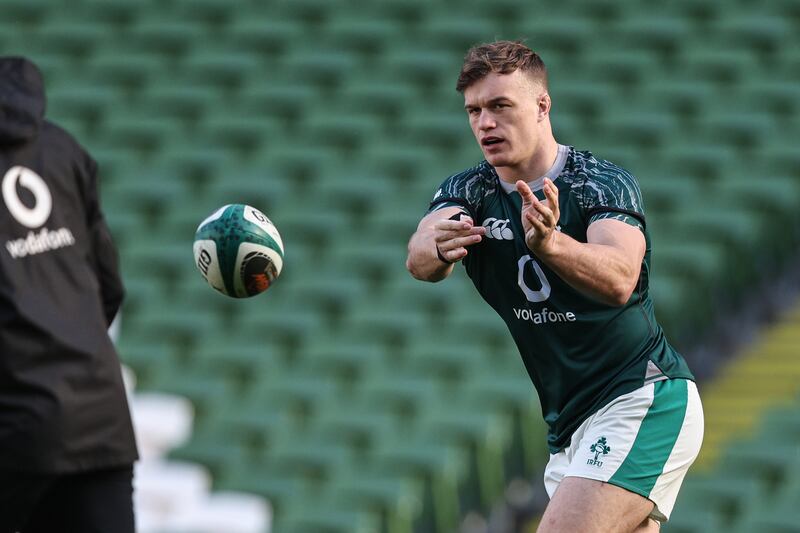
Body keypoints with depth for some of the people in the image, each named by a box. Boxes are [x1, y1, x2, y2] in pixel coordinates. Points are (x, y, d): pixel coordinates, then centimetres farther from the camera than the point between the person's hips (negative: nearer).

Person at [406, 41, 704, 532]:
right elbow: (419, 260, -18)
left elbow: (619, 279, -31)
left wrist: (550, 244, -51)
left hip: (645, 403, -7)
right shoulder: (467, 192, 4)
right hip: (570, 428, 7)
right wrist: (437, 247, -42)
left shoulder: (605, 183, -12)